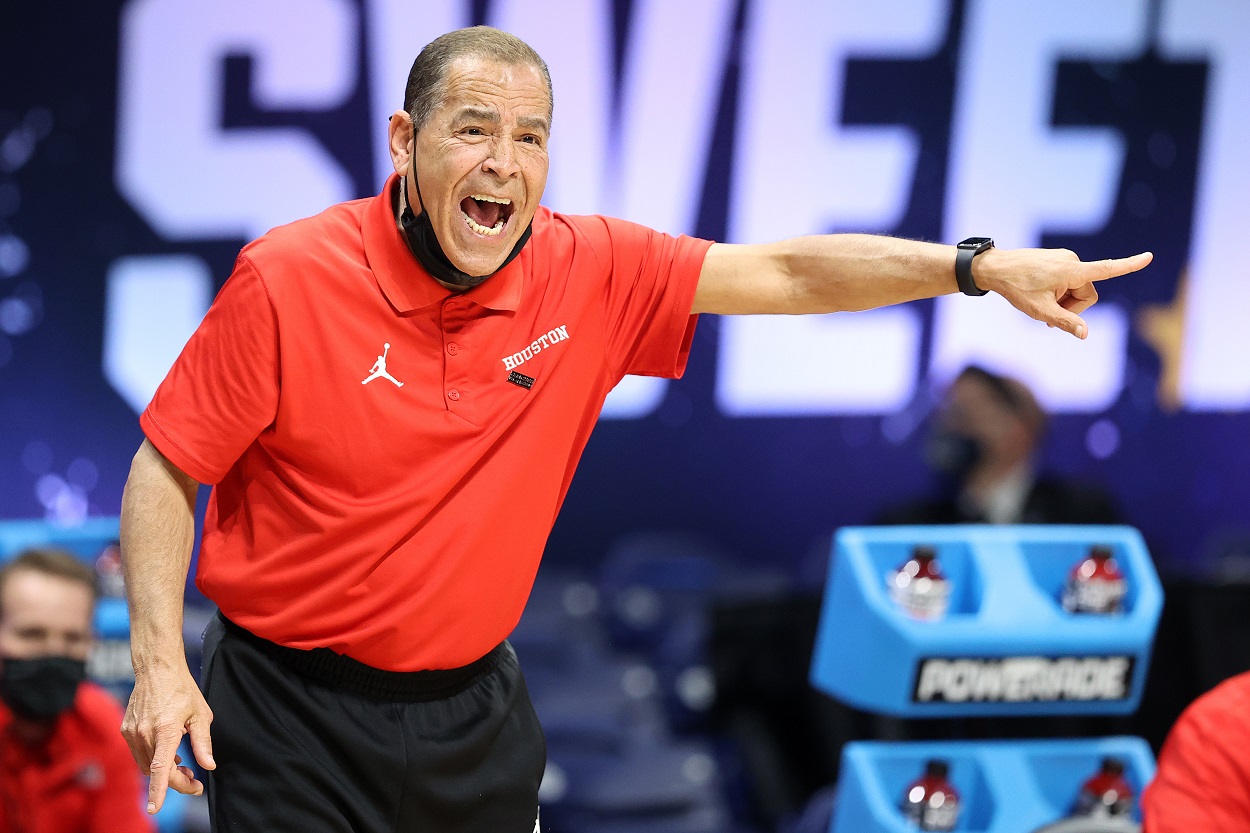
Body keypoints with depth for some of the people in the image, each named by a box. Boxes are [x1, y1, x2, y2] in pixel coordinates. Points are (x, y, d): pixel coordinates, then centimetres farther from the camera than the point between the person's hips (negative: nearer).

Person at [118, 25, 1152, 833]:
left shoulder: (590, 272, -4)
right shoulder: (286, 279, -15)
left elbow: (782, 273, 0)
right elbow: (167, 469, -8)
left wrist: (980, 266, -9)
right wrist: (159, 665, -16)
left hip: (476, 706, 4)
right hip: (294, 711, -4)